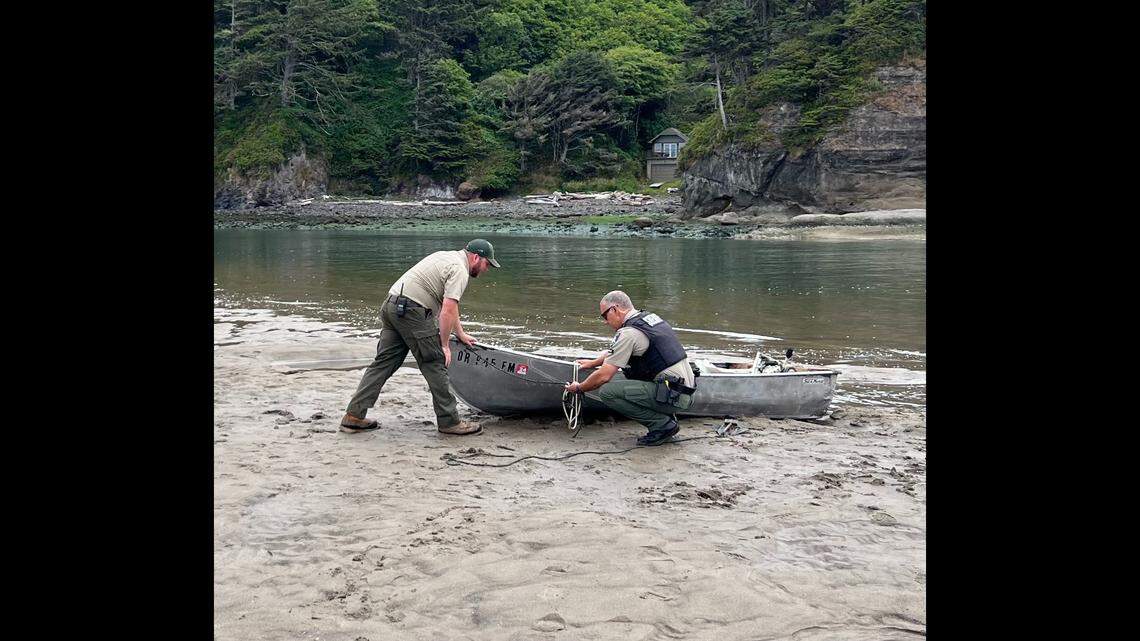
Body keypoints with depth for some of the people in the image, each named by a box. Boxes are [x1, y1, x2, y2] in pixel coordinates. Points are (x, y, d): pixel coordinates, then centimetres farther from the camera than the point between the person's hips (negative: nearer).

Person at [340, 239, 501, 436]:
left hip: (391, 305, 10)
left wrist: (460, 334, 31)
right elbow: (447, 310, -17)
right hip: (412, 311, -10)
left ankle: (354, 415, 10)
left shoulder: (447, 257, 24)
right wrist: (444, 345, -9)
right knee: (435, 364, -1)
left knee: (383, 361, 10)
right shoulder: (460, 270, -8)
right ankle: (449, 421, 5)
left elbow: (449, 303, 30)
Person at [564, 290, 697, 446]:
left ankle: (663, 424, -6)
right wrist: (593, 362, 39)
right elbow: (617, 351, 32)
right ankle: (666, 416, 16)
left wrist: (578, 388, 6)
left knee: (607, 391, -12)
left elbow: (603, 376, -11)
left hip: (672, 394, -9)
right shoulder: (650, 317, 15)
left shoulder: (628, 333, -13)